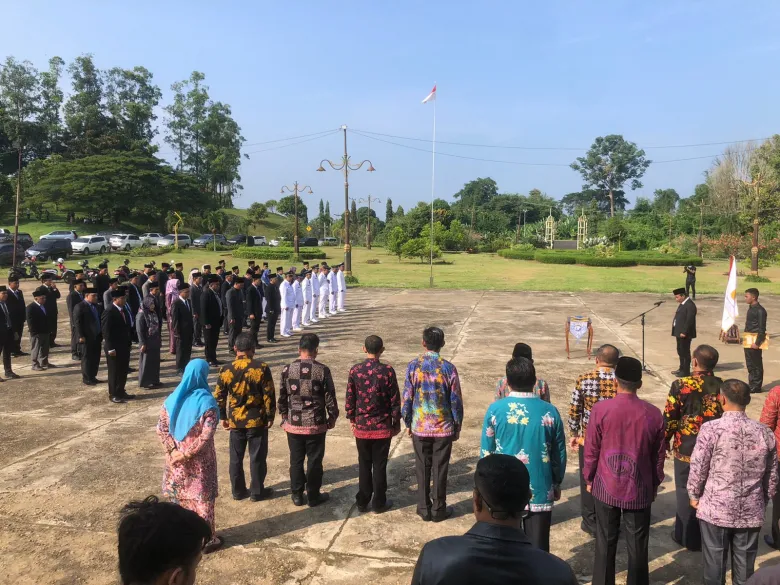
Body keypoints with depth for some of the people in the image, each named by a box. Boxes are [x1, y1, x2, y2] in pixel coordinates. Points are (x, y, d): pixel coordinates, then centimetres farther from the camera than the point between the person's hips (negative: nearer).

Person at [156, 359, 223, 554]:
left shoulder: (172, 399, -3)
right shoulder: (207, 403, -19)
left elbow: (161, 428, -2)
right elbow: (205, 437, -23)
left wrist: (173, 451, -6)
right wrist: (186, 454, -15)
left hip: (176, 459, 5)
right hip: (199, 461, -4)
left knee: (180, 496, 19)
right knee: (202, 498, 11)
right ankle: (207, 539, 23)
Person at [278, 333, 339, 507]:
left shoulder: (287, 370, -5)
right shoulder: (322, 370, -12)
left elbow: (282, 397, 4)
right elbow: (330, 398, -7)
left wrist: (284, 416, 19)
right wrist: (332, 417, 8)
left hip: (294, 423, 2)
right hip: (316, 424, -2)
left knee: (296, 460, 14)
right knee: (314, 460, 10)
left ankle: (297, 495, 24)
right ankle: (313, 496, 20)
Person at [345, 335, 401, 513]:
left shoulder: (355, 370, -7)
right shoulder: (387, 371, -12)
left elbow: (349, 399, 0)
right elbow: (395, 400, -7)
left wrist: (352, 420, 14)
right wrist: (396, 423, 5)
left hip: (362, 426, 2)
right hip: (382, 426, -2)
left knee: (364, 464, 14)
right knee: (380, 465, 9)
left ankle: (362, 502, 22)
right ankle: (379, 503, 18)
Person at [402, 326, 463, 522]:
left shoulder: (413, 366, -8)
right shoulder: (448, 368, -11)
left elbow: (407, 398, -3)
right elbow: (456, 400, -6)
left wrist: (408, 423, 10)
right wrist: (457, 425, 7)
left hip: (420, 427, 1)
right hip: (443, 427, -1)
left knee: (422, 469, 13)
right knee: (440, 470, 10)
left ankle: (424, 509, 22)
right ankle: (439, 509, 20)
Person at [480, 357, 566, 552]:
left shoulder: (495, 410, -9)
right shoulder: (550, 412, -7)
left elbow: (486, 453, -2)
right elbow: (559, 454, 2)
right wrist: (557, 483, 17)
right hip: (540, 490, 0)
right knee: (538, 548, 12)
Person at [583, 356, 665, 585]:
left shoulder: (600, 409, -15)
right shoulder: (653, 414, -9)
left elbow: (591, 450, -7)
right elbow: (659, 454, 1)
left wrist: (589, 478, 8)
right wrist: (655, 484, 16)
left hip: (606, 487, -1)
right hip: (640, 490, 1)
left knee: (605, 543, 14)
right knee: (637, 546, 14)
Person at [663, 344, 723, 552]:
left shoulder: (680, 385, -16)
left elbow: (669, 418, -11)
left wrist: (665, 441, 5)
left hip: (686, 448, -3)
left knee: (687, 492, 12)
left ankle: (687, 536, 23)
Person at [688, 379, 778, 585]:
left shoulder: (711, 429, -16)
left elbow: (698, 468, -10)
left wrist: (694, 494, 7)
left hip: (716, 509, -3)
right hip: (751, 511, 3)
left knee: (715, 562, 12)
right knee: (745, 565, 16)